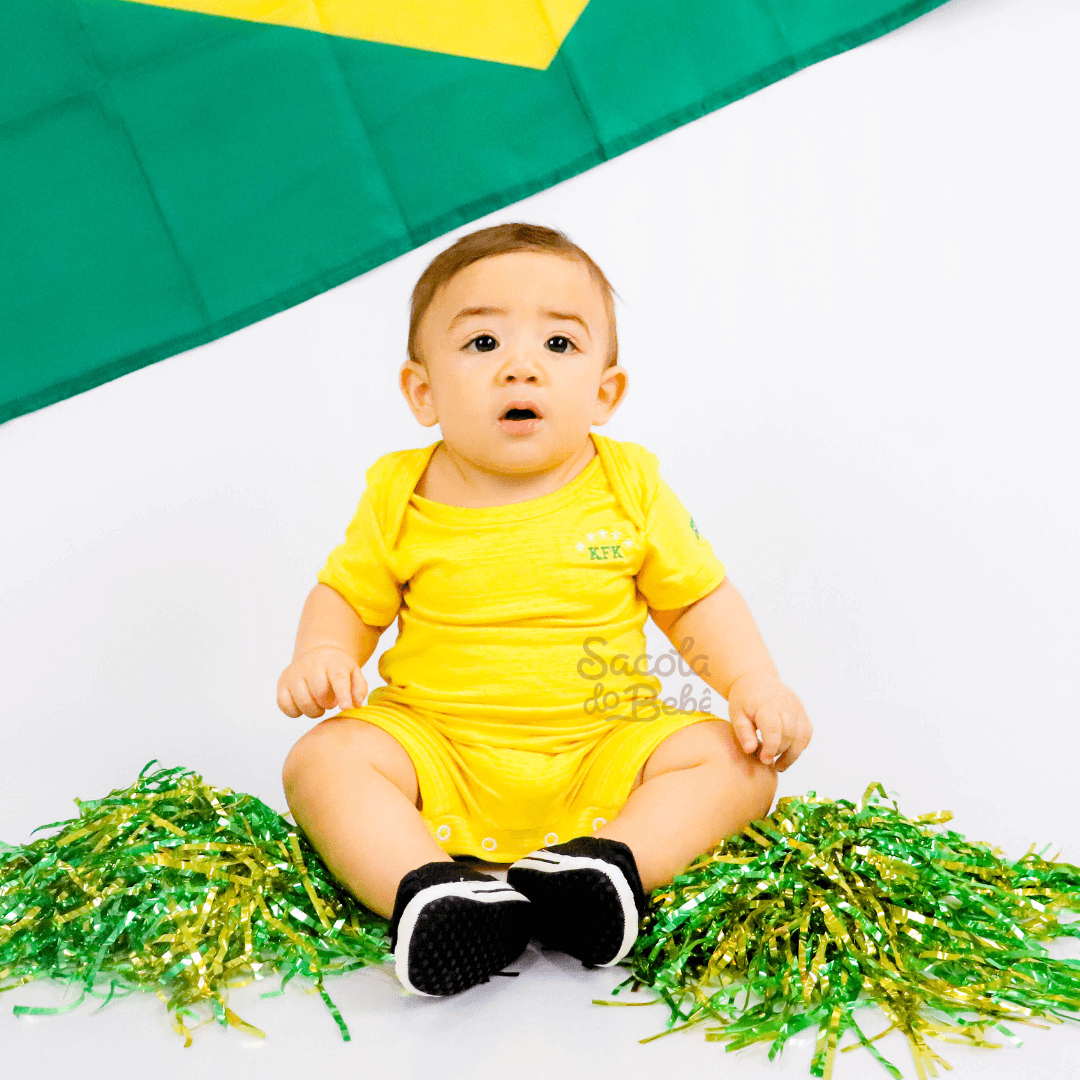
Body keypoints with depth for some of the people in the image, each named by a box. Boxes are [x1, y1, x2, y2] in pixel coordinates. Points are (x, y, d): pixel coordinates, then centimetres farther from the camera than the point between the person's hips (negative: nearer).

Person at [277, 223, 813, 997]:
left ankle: (611, 862, -38)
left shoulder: (629, 486, -1)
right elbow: (348, 596, 10)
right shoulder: (402, 498, -1)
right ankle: (427, 890, -41)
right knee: (325, 760, -23)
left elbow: (699, 601, 6)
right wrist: (322, 655, -11)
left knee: (740, 762, -19)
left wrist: (757, 686, -10)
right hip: (441, 752, 0)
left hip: (600, 758, 0)